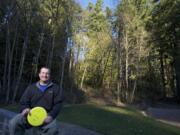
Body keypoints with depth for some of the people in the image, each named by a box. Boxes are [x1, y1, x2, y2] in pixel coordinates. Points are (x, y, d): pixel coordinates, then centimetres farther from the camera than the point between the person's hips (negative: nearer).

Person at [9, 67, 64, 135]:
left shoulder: (56, 88, 8)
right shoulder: (31, 87, 15)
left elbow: (58, 104, -1)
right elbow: (23, 101, 12)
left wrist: (51, 115, -18)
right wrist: (25, 108, -13)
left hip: (46, 116, -2)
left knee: (53, 129, -32)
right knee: (14, 123, -21)